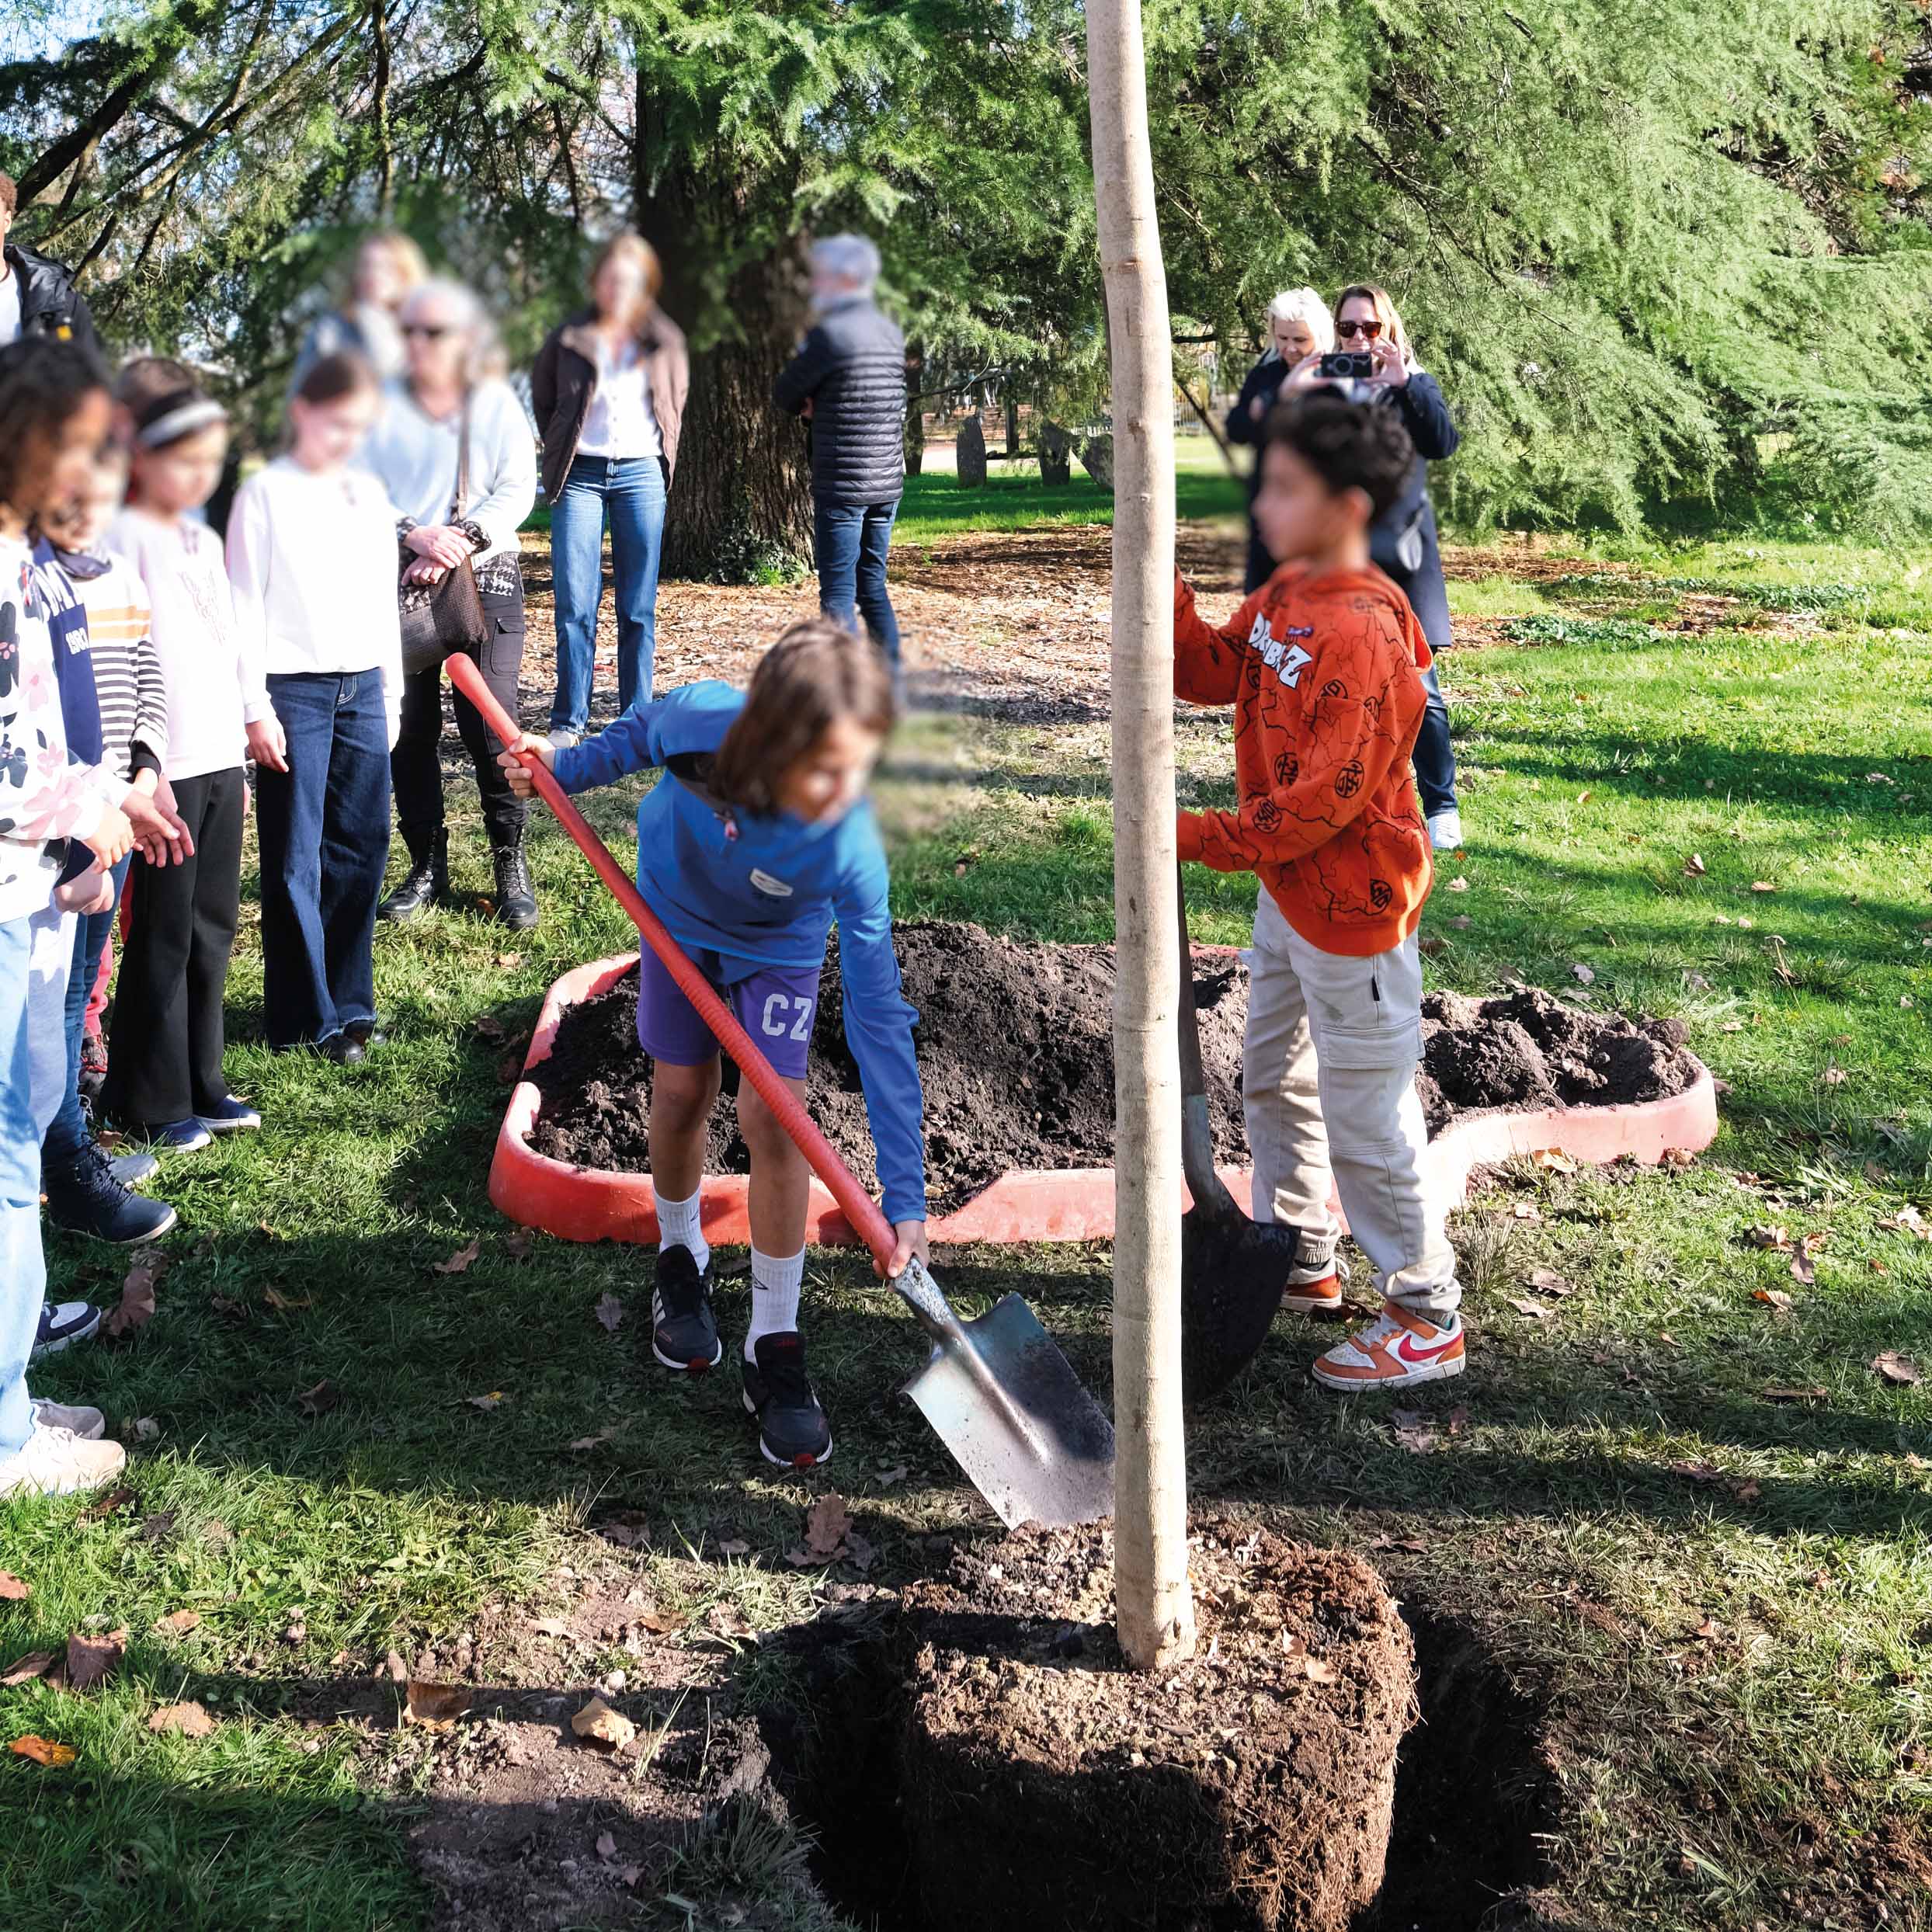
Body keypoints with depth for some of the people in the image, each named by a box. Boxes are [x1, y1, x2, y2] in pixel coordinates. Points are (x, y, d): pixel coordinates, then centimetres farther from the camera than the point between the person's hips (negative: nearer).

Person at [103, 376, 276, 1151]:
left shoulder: (204, 541, 15)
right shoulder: (127, 538, -9)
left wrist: (256, 714, 20)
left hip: (220, 760, 8)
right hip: (166, 766, -8)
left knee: (212, 927, 12)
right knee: (164, 935, -2)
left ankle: (201, 1085, 23)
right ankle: (153, 1102, 9)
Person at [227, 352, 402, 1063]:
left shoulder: (370, 493, 13)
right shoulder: (266, 492, -3)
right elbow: (245, 603, -5)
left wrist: (391, 694, 15)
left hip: (364, 687, 5)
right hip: (294, 689, -5)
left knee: (361, 847, 7)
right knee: (295, 857, 0)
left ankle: (349, 1000, 17)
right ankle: (306, 1013, 7)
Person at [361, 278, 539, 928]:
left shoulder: (496, 402, 5)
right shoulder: (383, 406, 8)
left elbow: (518, 490, -2)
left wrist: (462, 540, -16)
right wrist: (414, 535, -16)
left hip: (485, 577, -2)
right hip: (400, 579, 2)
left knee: (490, 722, -8)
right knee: (409, 727, 2)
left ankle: (511, 864, 3)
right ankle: (427, 864, 13)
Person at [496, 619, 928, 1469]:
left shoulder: (850, 847, -41)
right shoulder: (700, 719, -40)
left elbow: (879, 1014, -37)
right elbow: (644, 730, -11)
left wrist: (906, 1197, -38)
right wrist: (564, 767, -1)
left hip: (778, 947, -2)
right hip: (677, 914, 2)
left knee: (771, 1118, -12)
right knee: (681, 1095, 6)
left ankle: (775, 1349, 2)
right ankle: (681, 1262, 36)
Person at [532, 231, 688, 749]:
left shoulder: (665, 341, 5)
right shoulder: (569, 338, 1)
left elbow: (677, 400, 19)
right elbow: (542, 400, 15)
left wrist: (664, 456, 13)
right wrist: (560, 453, 11)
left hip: (641, 475, 1)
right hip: (580, 475, -1)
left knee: (638, 607, 3)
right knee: (575, 604, -6)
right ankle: (567, 723, -1)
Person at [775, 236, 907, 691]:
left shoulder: (830, 333, -13)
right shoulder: (891, 333, 13)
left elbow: (785, 394, -5)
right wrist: (818, 402, 6)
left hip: (841, 484, -7)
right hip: (887, 482, 8)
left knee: (838, 591, -4)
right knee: (873, 584, 14)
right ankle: (891, 679, 15)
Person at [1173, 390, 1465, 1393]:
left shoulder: (1362, 633, -26)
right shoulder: (1285, 595, 4)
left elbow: (1324, 800, -28)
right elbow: (1204, 672, 5)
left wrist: (1196, 837, -22)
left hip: (1352, 910, -10)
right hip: (1284, 894, 10)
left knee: (1365, 1124, 1)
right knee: (1274, 1081, 24)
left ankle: (1426, 1319, 16)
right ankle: (1299, 1262, 43)